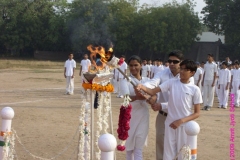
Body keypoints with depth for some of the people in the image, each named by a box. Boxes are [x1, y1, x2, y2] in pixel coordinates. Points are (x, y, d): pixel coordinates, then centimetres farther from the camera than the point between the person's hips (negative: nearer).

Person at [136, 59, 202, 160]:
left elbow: (197, 113, -2)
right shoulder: (172, 82, 1)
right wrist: (142, 87, -28)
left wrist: (181, 121, -14)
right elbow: (152, 91, -7)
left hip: (184, 125, -1)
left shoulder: (195, 89, -4)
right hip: (170, 124, 2)